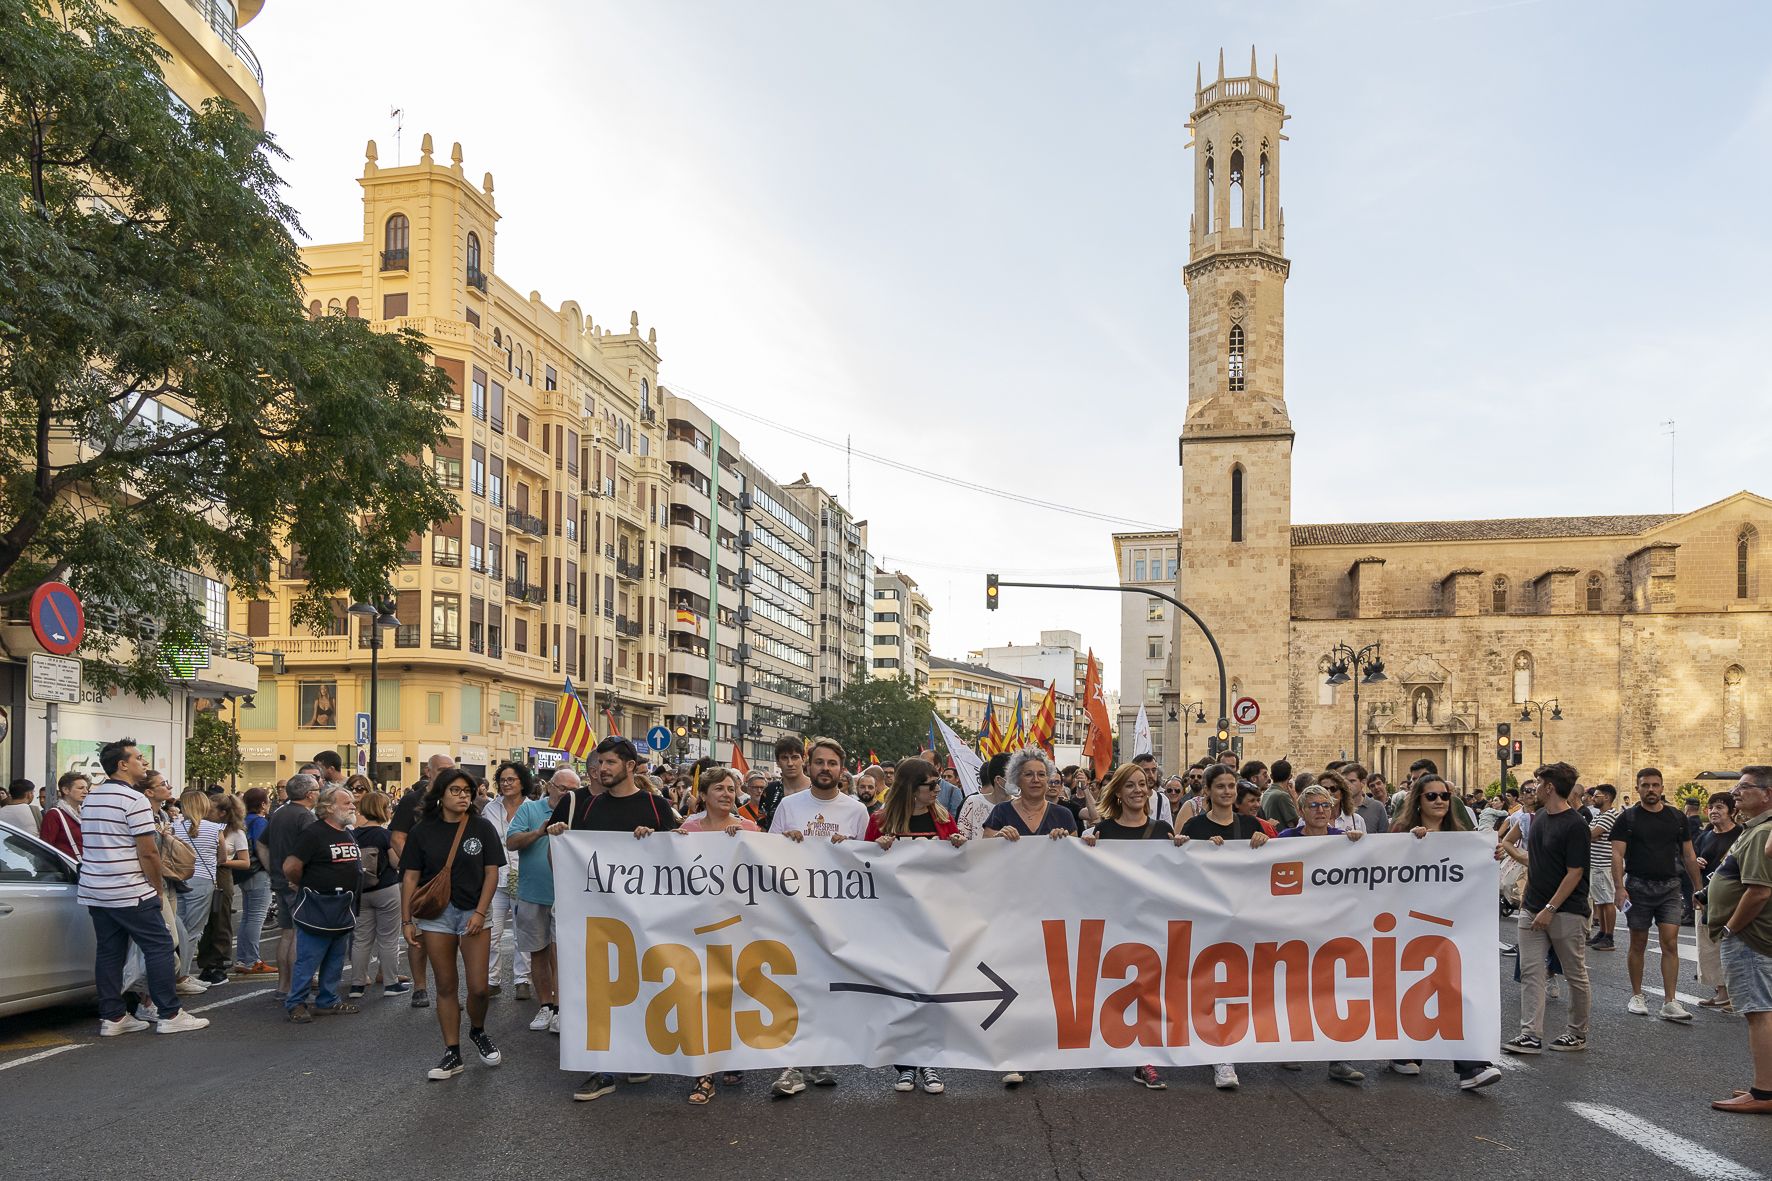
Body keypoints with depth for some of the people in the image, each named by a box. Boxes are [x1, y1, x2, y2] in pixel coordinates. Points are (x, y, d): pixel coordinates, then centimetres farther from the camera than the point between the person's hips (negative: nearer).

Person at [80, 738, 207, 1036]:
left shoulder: (89, 799, 13)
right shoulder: (135, 801, -14)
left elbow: (94, 844, 20)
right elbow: (148, 852, -16)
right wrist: (157, 888, -4)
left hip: (93, 891, 8)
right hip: (130, 893, -8)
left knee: (108, 951, 11)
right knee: (159, 947, -1)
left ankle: (112, 1017, 13)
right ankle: (169, 1015, 1)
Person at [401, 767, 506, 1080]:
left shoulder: (482, 828, -1)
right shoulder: (422, 831, 1)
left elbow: (491, 873, -2)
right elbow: (410, 877, 3)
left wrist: (480, 913, -10)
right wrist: (407, 920, -2)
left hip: (474, 913, -1)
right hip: (435, 914, 1)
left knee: (478, 988, -3)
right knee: (446, 987, 6)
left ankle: (478, 1032, 26)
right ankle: (452, 1053, 16)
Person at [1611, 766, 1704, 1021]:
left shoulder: (1676, 818, 8)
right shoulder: (1627, 818, -1)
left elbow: (1689, 855, 13)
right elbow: (1617, 854, -6)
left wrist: (1697, 888, 9)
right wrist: (1619, 887, -17)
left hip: (1669, 887, 2)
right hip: (1638, 886, -2)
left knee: (1670, 943, -6)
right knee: (1638, 943, 7)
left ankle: (1670, 1003, -4)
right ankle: (1636, 996, 18)